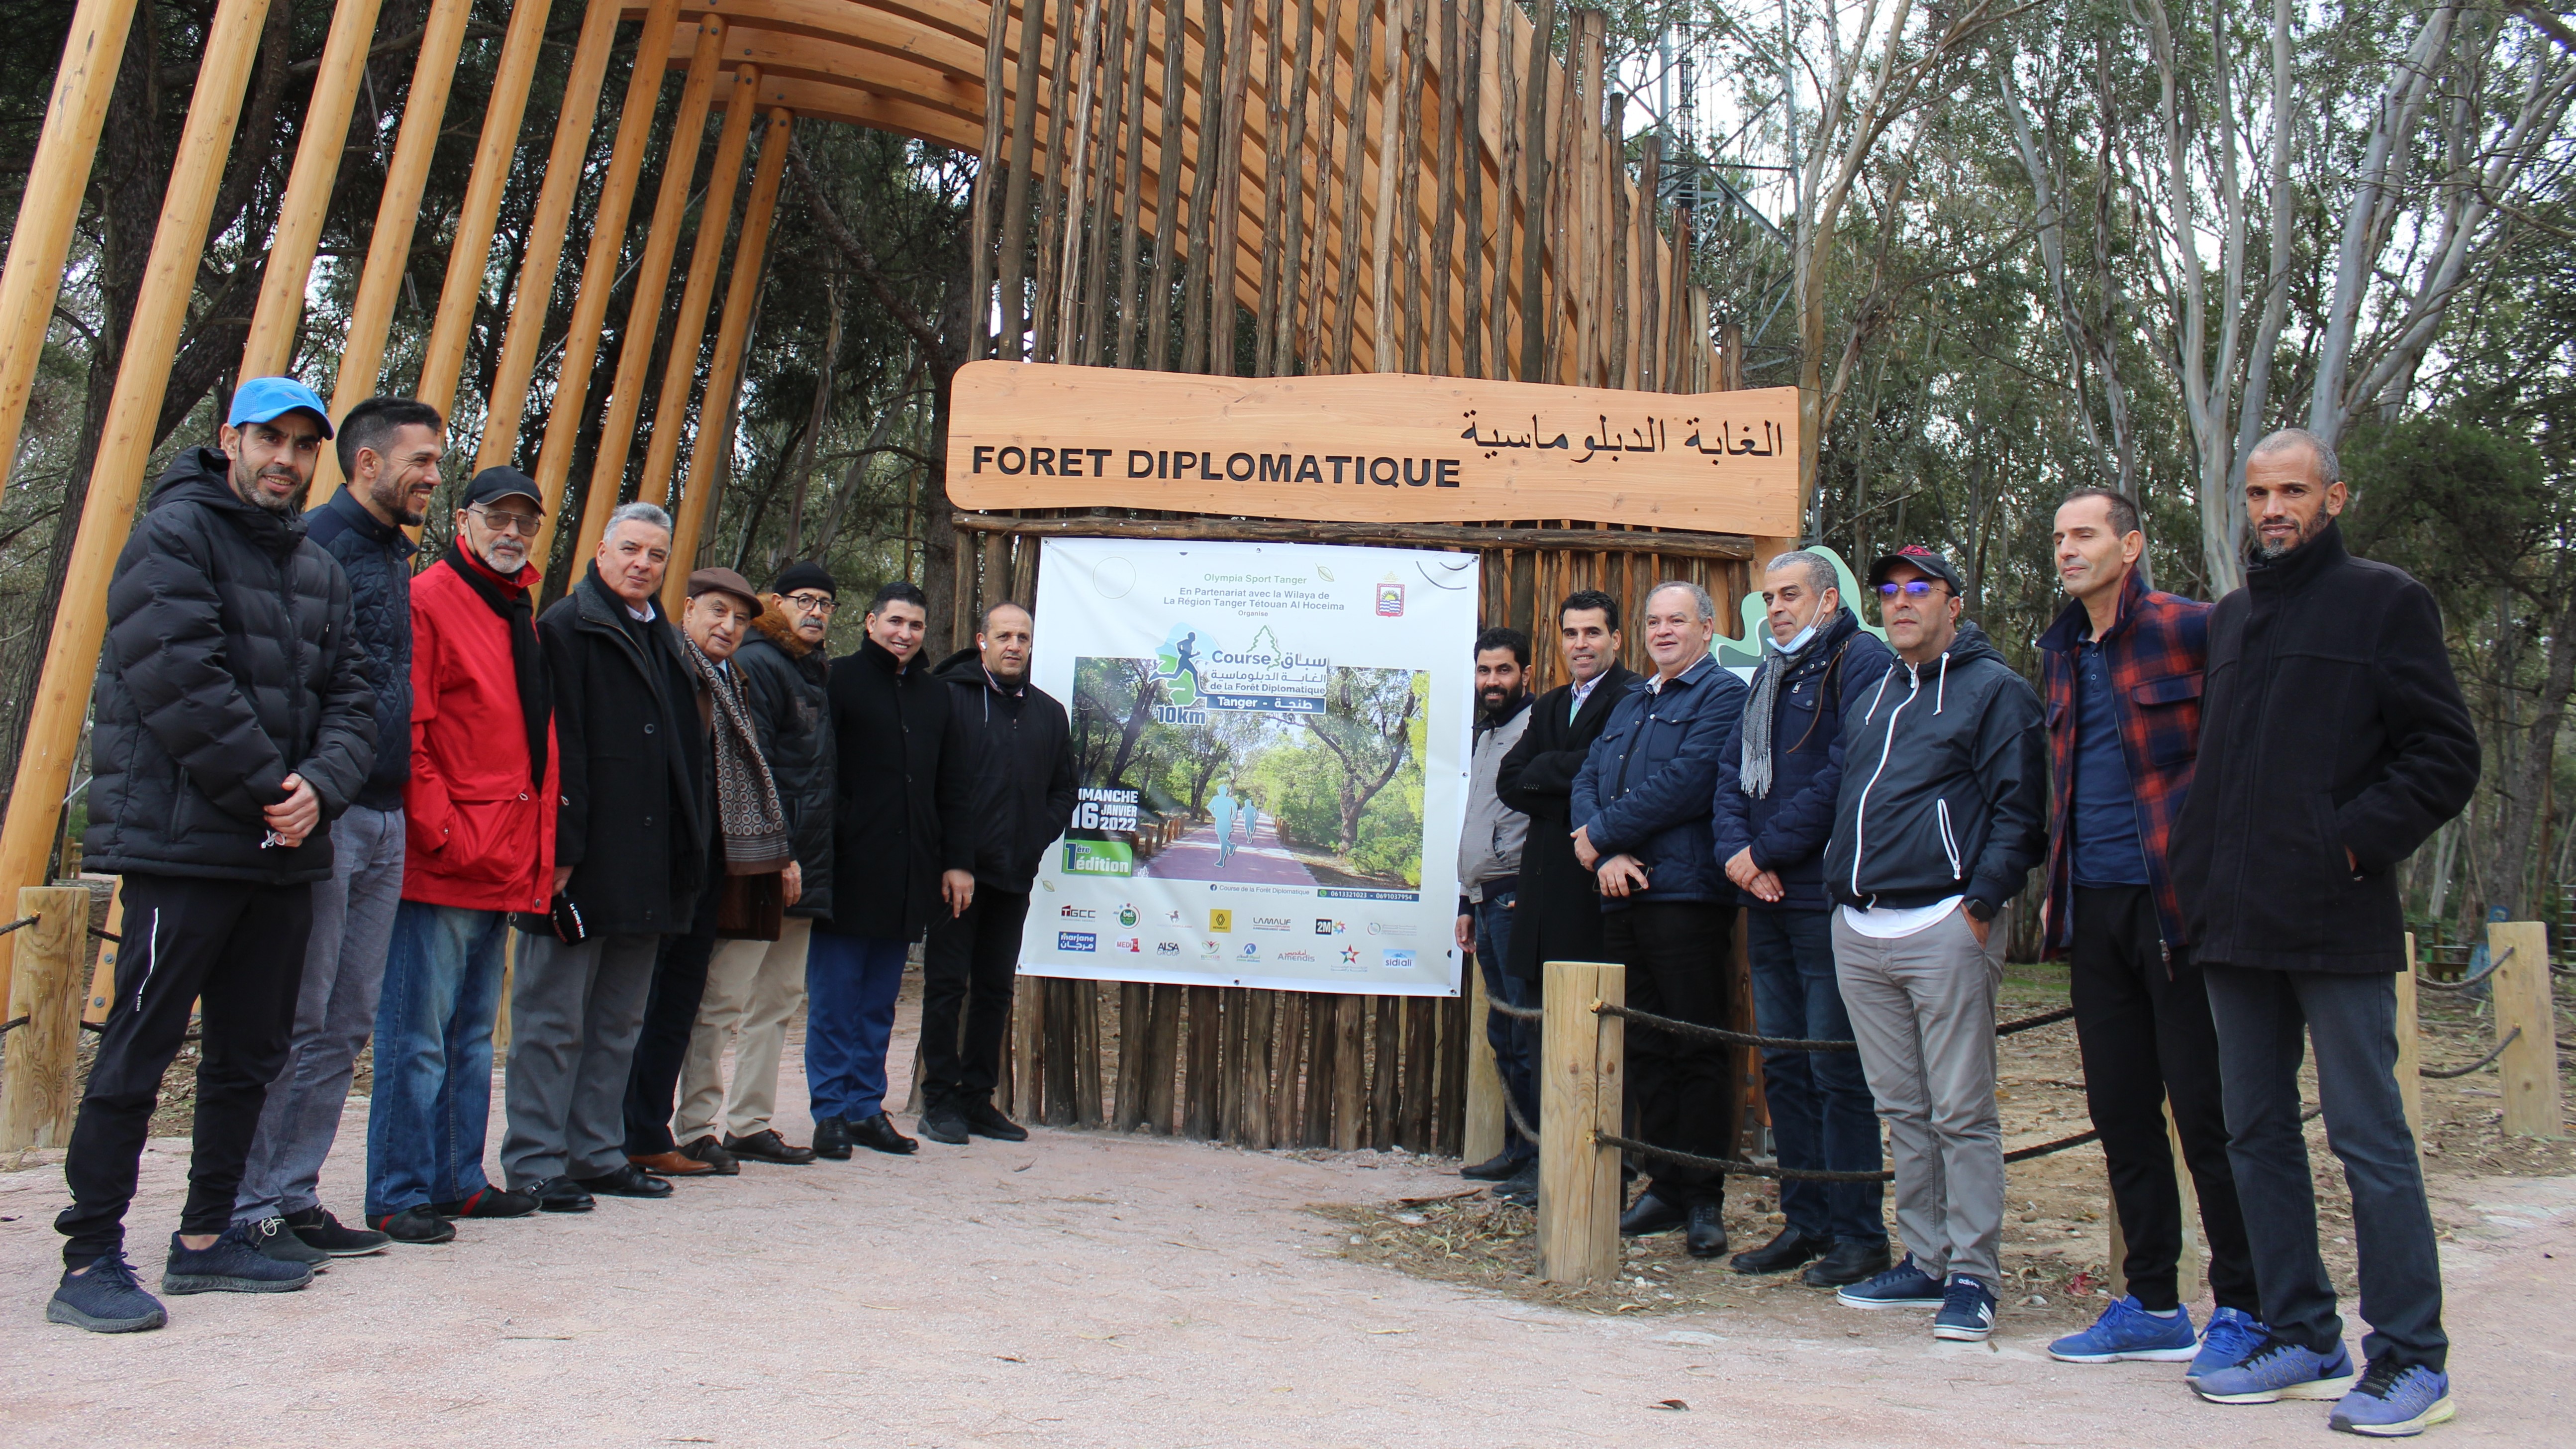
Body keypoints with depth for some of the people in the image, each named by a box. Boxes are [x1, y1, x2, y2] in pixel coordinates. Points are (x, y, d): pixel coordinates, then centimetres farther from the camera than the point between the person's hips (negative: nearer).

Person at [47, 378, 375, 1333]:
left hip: (282, 854, 8)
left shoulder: (319, 569, 16)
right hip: (181, 846, -8)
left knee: (251, 1054, 13)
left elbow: (350, 699, 11)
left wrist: (319, 784, -8)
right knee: (138, 1051, -4)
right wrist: (271, 787, -13)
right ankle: (90, 1260, 3)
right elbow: (182, 683, -16)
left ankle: (208, 1237, 24)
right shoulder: (174, 535, -6)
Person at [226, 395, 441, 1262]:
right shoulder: (317, 543, -8)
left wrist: (404, 795, 14)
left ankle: (294, 1197, 20)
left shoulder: (394, 555, 18)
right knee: (294, 1021, -4)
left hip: (383, 817, 9)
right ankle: (250, 1211, 5)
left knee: (347, 1025, 11)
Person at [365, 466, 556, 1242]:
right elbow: (407, 735, -13)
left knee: (472, 1031, 15)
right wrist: (443, 834, -17)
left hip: (503, 862, 9)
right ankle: (399, 1196, 5)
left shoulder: (521, 614, 18)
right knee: (418, 1034, -3)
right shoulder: (429, 600, -7)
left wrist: (538, 849, 14)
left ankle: (459, 1180, 24)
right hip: (441, 861, -9)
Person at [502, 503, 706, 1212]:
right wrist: (560, 849, -19)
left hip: (647, 871, 8)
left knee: (619, 1020, 13)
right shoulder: (567, 628, -5)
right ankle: (534, 1162, 7)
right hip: (581, 863, -8)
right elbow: (557, 746, -13)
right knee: (554, 1019, -1)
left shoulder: (666, 640, 18)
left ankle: (598, 1152, 22)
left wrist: (688, 848, 14)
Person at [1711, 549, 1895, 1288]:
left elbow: (1846, 772, -17)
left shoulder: (1860, 660, -7)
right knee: (1783, 1066, 12)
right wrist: (1735, 848, -3)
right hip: (1766, 898, 8)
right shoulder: (1770, 673, 20)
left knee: (1836, 1069, -5)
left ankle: (1859, 1233, 4)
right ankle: (1806, 1221, 21)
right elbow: (1731, 769, 15)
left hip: (1826, 896, -8)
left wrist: (1768, 849, -12)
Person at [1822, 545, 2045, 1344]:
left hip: (1945, 926, -7)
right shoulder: (1876, 694, 21)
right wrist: (1841, 880, 16)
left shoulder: (1994, 690, -1)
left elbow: (2019, 811, -7)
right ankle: (1925, 1261, 20)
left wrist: (1981, 903, -15)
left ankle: (1972, 1276, 3)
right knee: (1902, 1109, 11)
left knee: (1961, 1112, -4)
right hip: (1859, 931, 7)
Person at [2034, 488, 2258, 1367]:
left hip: (2177, 901, -7)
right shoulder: (2060, 652, 15)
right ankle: (2153, 1306, 20)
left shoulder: (2191, 631, -6)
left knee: (2206, 1110, -2)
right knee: (2120, 1110, 10)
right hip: (2094, 908, 7)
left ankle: (2241, 1307, 10)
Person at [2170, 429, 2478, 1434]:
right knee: (2257, 1136, 11)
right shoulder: (2231, 619, 18)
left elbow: (2446, 756, -6)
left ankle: (2411, 1360, 6)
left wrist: (2353, 843, -14)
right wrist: (2199, 868, 12)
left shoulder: (2384, 602, 0)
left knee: (2369, 1140, -3)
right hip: (2236, 927, 7)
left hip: (2337, 925, -7)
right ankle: (2301, 1341, 21)